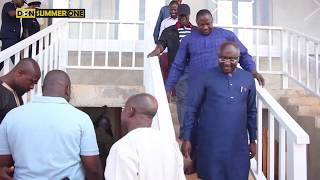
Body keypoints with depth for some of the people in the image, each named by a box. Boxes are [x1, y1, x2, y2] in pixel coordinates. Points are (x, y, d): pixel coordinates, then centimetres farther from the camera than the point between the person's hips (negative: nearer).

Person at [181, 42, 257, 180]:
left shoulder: (248, 79, 5)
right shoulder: (206, 78, -5)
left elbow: (251, 112, 13)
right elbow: (191, 109, -3)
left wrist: (253, 140, 13)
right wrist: (186, 139, -5)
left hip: (238, 144, 3)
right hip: (211, 143, -3)